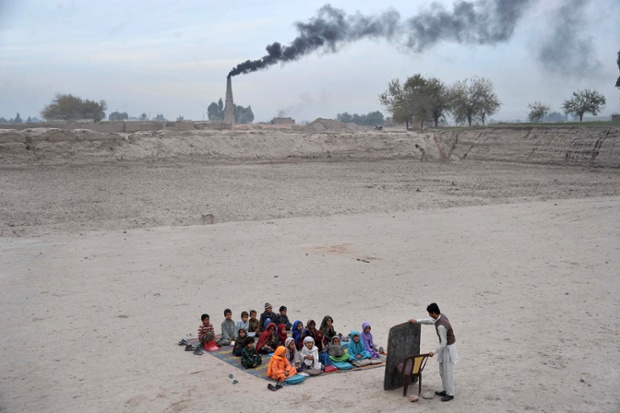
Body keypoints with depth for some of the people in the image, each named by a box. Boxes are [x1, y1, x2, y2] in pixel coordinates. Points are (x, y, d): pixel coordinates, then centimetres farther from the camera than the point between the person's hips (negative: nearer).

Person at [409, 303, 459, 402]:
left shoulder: (441, 326, -34)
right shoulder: (441, 316, -5)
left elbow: (443, 343, -26)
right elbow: (430, 321, 17)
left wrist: (434, 352, -15)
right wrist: (417, 321, 21)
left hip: (448, 348, -10)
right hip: (445, 346, 10)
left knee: (448, 372, 2)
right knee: (442, 371, 19)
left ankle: (450, 394, 14)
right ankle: (446, 390, 30)